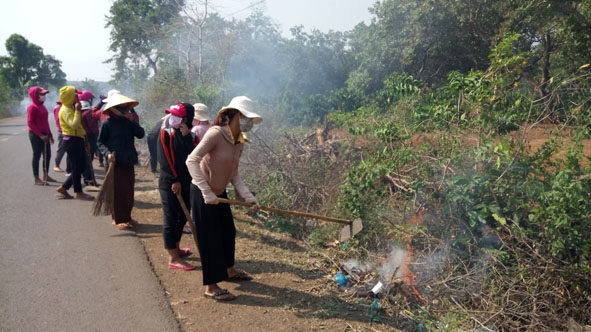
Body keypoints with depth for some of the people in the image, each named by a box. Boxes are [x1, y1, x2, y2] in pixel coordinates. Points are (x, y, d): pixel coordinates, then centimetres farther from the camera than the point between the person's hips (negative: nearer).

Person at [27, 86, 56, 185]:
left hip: (44, 135, 8)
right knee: (37, 156, -4)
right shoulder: (32, 107, -12)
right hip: (35, 135, -8)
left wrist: (50, 134, 16)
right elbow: (30, 123, -17)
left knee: (47, 155, 12)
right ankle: (36, 179, 2)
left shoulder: (42, 106, 14)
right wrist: (40, 135, -22)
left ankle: (46, 176, 24)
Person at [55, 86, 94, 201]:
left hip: (77, 139, 10)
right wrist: (78, 111, -20)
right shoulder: (65, 110, -13)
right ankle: (79, 192, 6)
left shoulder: (72, 107, 17)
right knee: (77, 167, -3)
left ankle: (63, 187, 20)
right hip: (71, 140, -10)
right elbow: (74, 124, -26)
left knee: (81, 166, 13)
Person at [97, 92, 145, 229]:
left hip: (129, 162, 5)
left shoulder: (128, 121, 8)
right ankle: (118, 219, 11)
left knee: (129, 191, 12)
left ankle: (127, 217, 25)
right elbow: (100, 142, -3)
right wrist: (108, 153, -19)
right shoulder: (107, 123, -6)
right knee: (118, 192, 0)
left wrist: (132, 121, -10)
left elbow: (141, 134, -1)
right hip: (116, 163, -5)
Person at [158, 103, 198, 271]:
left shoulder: (191, 136, 6)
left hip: (187, 184, 5)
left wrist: (187, 136, -15)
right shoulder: (165, 134, -6)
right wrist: (174, 180, -16)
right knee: (171, 219, -2)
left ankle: (175, 248, 33)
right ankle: (173, 258, 3)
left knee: (182, 218, 15)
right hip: (169, 184, -5)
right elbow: (164, 160, -12)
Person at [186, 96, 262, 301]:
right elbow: (192, 160, -27)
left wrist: (247, 196, -9)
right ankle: (211, 287, 13)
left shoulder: (239, 142, -1)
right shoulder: (216, 133, -24)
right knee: (210, 238, -1)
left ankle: (228, 270, 42)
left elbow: (234, 174, 2)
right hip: (202, 193, -8)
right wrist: (207, 192, -29)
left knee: (228, 232, 20)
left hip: (220, 193, 8)